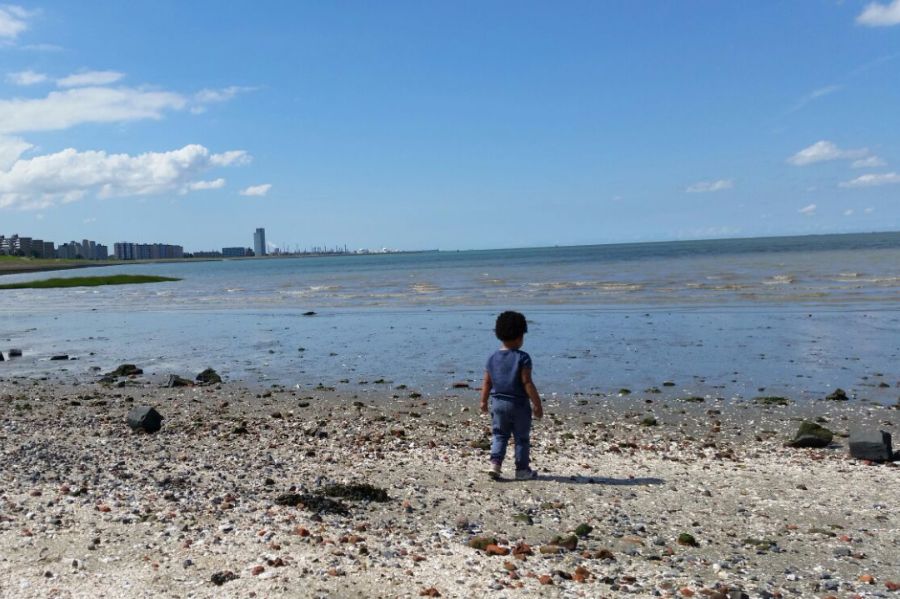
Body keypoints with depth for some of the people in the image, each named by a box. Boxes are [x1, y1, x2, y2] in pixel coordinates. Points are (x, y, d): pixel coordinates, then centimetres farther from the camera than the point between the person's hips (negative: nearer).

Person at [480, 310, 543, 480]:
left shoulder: (493, 358, 2)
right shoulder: (522, 358, -13)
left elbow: (487, 383, 7)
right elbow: (527, 383, -16)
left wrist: (483, 402, 18)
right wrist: (537, 404, -11)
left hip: (498, 402, 4)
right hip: (519, 404, -4)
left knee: (499, 435, 15)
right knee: (522, 438, 9)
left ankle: (495, 463, 0)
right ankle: (522, 470, 16)